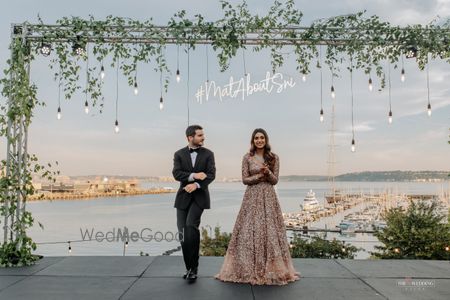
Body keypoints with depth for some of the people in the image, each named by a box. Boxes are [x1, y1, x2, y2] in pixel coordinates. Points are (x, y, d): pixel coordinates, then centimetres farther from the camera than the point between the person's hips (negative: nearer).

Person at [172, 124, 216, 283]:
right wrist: (193, 176, -19)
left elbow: (211, 174, -7)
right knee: (183, 231, 1)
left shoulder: (208, 154, 4)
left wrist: (196, 185, -20)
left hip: (199, 196, -2)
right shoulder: (179, 154, 6)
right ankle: (189, 267, 17)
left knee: (191, 225, -19)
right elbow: (176, 173, -8)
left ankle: (193, 267, -6)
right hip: (183, 196, 2)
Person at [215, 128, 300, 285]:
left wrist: (267, 172, -16)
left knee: (269, 230, 1)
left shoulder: (274, 158, 5)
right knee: (249, 231, -1)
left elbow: (275, 180, 3)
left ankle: (271, 269, 12)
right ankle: (248, 269, 9)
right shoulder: (247, 157, 3)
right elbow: (245, 179, -2)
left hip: (268, 197, 1)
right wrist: (260, 175, -14)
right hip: (252, 197, -1)